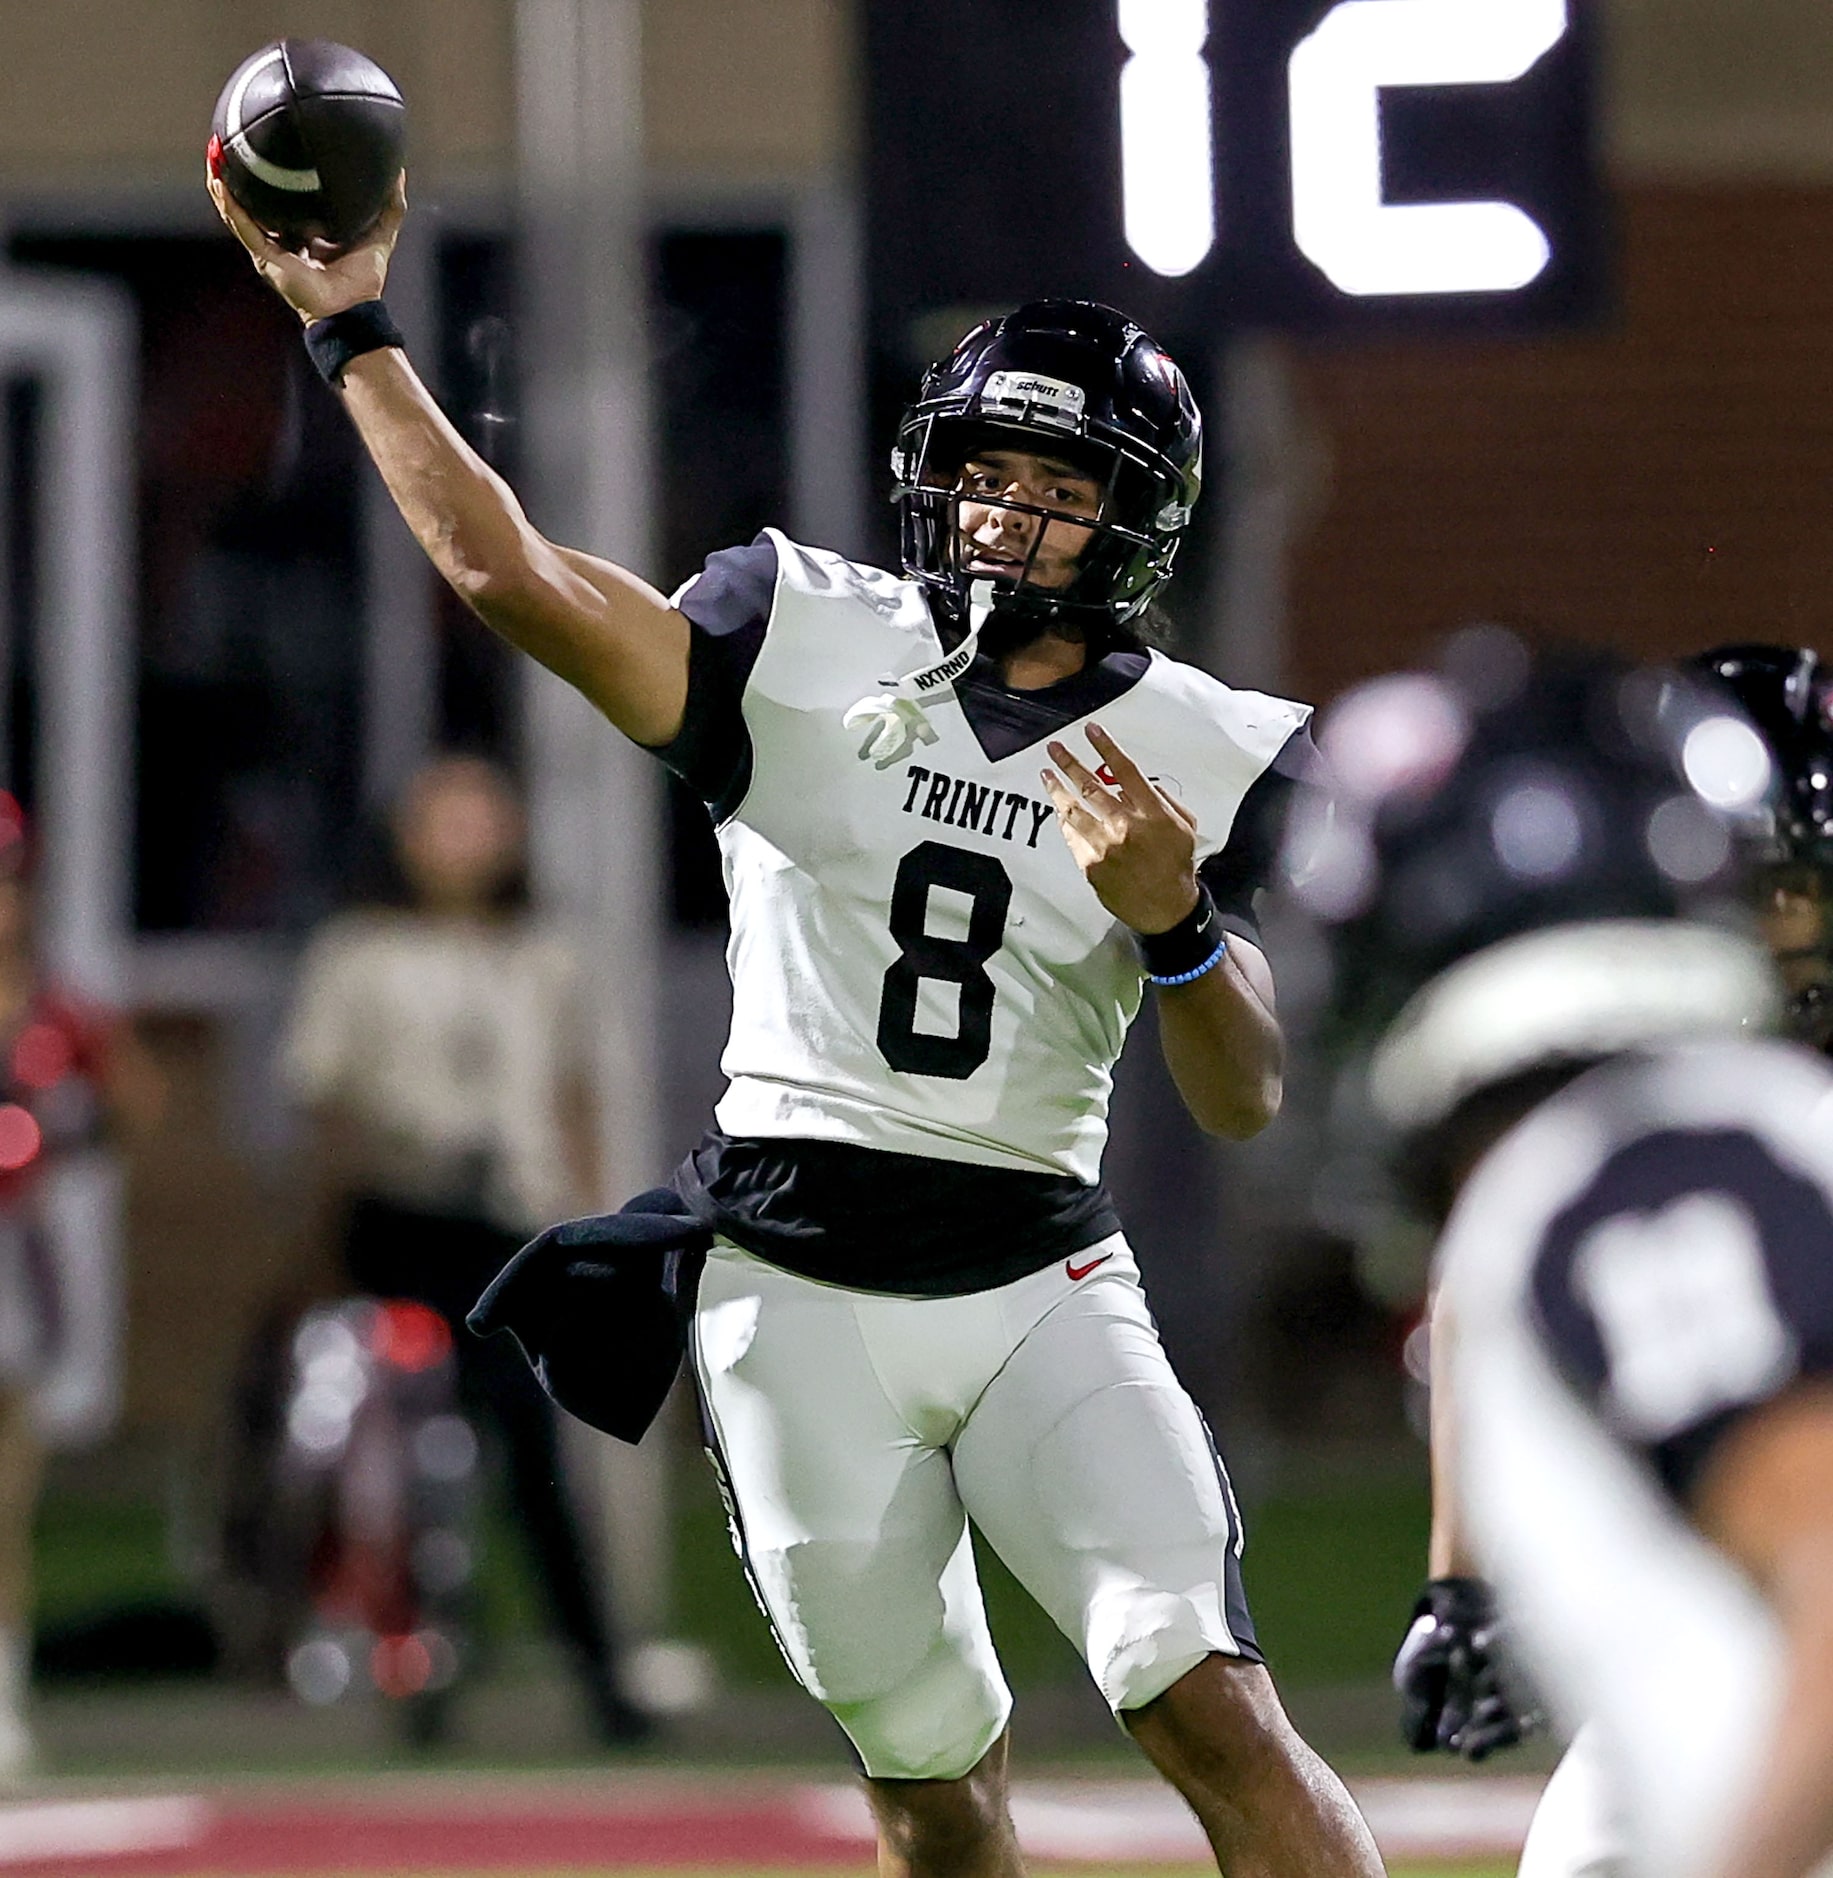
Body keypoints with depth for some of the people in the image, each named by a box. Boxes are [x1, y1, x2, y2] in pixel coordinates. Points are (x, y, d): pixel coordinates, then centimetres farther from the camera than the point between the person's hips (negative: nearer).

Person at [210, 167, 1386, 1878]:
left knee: (1210, 1711, -16)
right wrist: (351, 330, -9)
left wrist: (1175, 926, -18)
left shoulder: (1204, 758, 3)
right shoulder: (809, 647, 1)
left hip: (1041, 1285, 0)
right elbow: (509, 574, -10)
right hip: (798, 1289, 0)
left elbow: (1245, 1104, 1)